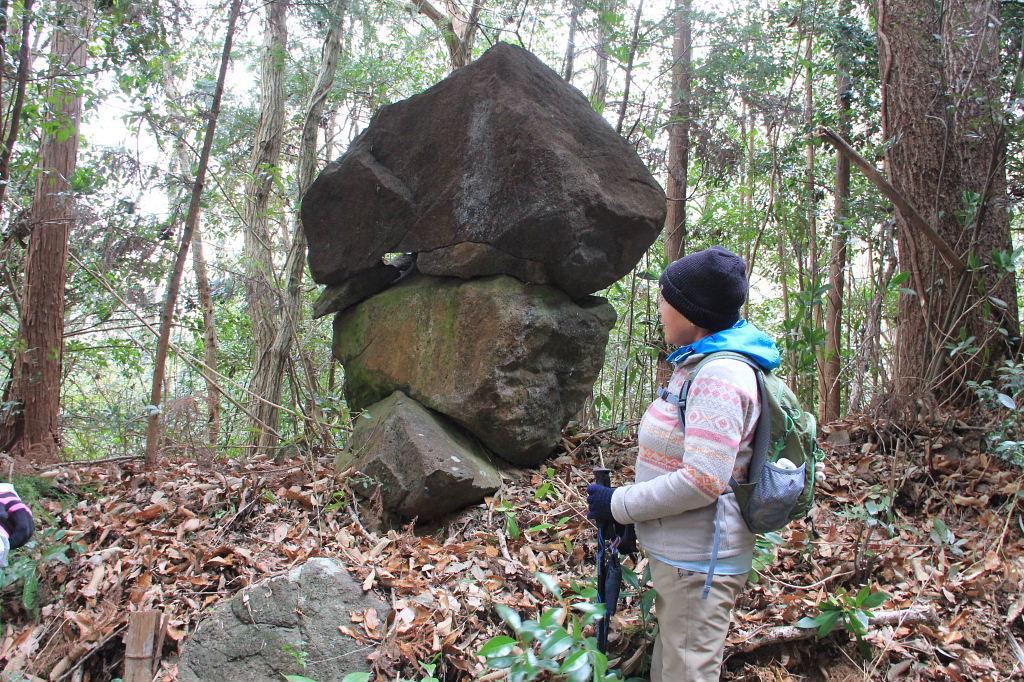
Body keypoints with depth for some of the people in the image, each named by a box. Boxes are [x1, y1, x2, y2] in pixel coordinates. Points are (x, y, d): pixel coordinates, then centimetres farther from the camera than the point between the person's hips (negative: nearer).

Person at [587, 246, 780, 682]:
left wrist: (620, 505, -18)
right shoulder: (699, 365, 10)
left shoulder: (720, 376, -22)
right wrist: (635, 517, 12)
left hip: (697, 564, -10)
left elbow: (703, 481, -28)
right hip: (677, 552, 10)